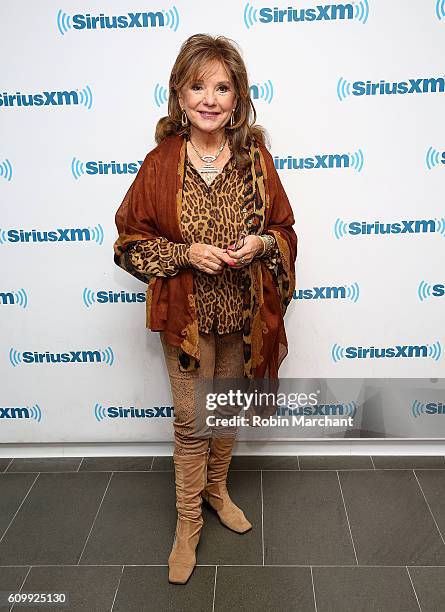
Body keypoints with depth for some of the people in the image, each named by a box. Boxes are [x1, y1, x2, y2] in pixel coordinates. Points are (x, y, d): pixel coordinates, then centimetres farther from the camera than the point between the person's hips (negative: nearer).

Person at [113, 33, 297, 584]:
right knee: (191, 420, 8)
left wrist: (261, 243, -17)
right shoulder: (160, 164, -9)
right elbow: (130, 242, -4)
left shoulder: (255, 158, -4)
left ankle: (217, 488, 46)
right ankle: (188, 522, 30)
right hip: (186, 315, -2)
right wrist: (187, 253, -19)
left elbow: (284, 229, 5)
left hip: (243, 312, 2)